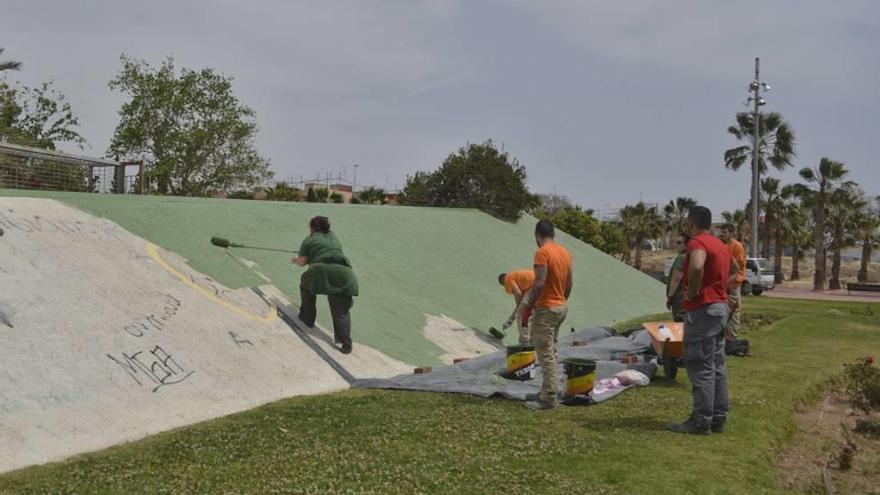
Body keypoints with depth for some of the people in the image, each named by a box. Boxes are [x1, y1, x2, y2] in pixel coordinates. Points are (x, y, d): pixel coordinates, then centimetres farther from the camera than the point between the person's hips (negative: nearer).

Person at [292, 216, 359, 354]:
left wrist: (295, 260, 37)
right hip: (344, 272, 3)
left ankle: (307, 318, 37)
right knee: (341, 311, 7)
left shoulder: (310, 239, 17)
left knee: (306, 284, 31)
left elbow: (302, 262, 14)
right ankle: (346, 344, -6)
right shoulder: (333, 236, 31)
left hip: (321, 270, -3)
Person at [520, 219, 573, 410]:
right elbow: (569, 283, 13)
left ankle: (549, 398, -2)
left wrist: (527, 301, -13)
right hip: (562, 307, 9)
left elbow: (540, 282, -23)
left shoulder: (542, 253, -17)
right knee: (552, 351, 18)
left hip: (546, 308, -9)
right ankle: (552, 390, 24)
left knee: (545, 354, -4)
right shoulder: (565, 252, 9)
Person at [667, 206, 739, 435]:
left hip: (702, 310, -10)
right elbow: (735, 269, 33)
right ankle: (718, 418, 19)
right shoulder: (720, 245, 15)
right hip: (720, 307, 10)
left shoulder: (697, 242, -15)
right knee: (717, 366, 13)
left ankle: (701, 421, -1)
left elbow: (696, 267, -36)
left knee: (700, 366, -5)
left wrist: (693, 292, -21)